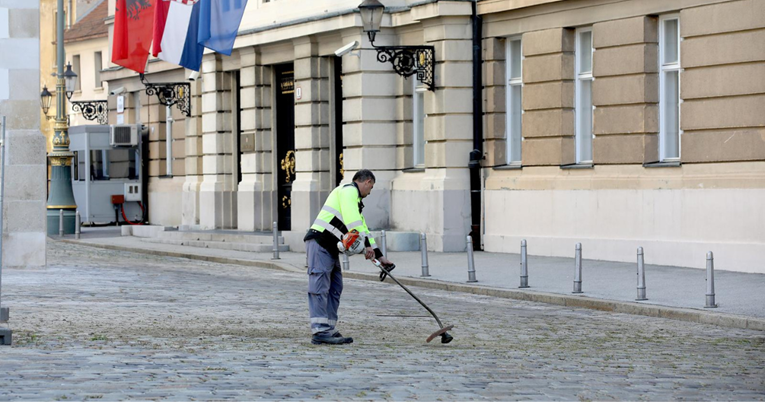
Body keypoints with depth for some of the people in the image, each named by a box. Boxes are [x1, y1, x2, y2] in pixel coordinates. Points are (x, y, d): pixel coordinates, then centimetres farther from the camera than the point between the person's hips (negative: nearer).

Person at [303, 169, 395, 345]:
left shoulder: (355, 201, 27)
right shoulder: (348, 191, -5)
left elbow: (363, 229, 30)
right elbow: (352, 221, -18)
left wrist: (380, 257, 26)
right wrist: (366, 245, -17)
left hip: (331, 248, 10)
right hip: (320, 243, -10)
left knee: (335, 289, 8)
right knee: (320, 287, -13)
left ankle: (329, 330, 9)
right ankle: (320, 331, -19)